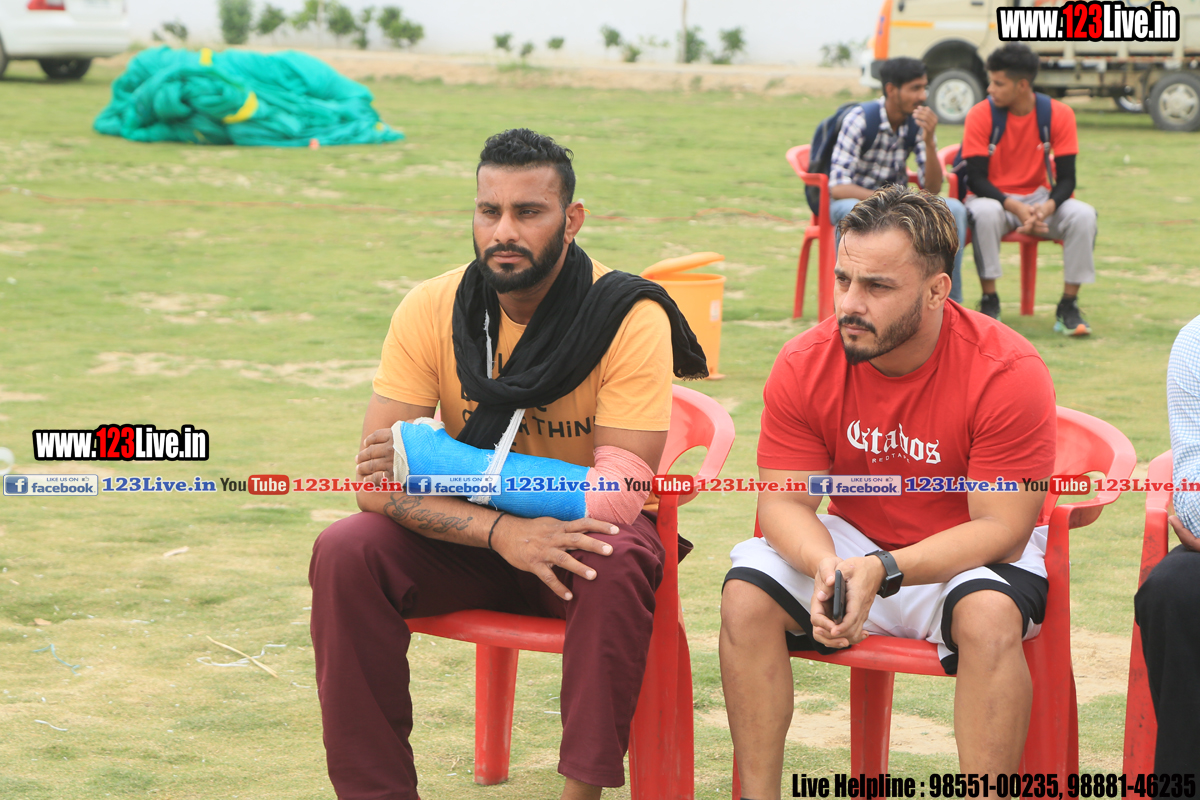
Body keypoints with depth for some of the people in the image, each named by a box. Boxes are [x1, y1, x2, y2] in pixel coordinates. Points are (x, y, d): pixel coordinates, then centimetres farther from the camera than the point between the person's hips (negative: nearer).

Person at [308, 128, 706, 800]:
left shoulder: (630, 318, -17)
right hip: (470, 540, 3)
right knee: (345, 552, -23)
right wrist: (503, 530, -34)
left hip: (580, 538, -3)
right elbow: (378, 483, -16)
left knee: (617, 563, -36)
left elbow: (622, 489, -24)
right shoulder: (432, 310, -10)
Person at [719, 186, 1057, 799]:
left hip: (970, 556, -3)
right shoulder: (804, 365, -11)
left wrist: (884, 571, -36)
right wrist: (825, 567, -33)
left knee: (990, 614, -36)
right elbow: (784, 501, -9)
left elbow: (1001, 529, -22)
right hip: (850, 544, 3)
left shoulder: (1008, 373, -22)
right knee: (746, 595, -22)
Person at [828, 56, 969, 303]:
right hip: (855, 199, -4)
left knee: (954, 209, -22)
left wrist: (929, 141, -26)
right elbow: (838, 188, -26)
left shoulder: (919, 122, -6)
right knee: (852, 211, -41)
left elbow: (932, 188, -10)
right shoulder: (859, 120, -20)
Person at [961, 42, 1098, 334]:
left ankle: (1068, 306, -18)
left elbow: (1066, 178, -9)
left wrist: (1047, 207, -31)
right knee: (985, 212, -37)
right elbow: (977, 178, -15)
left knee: (1083, 215, -27)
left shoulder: (1059, 114, -9)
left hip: (1038, 198, 2)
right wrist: (1015, 207, -31)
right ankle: (989, 300, -23)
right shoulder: (980, 115, -13)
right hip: (994, 198, -2)